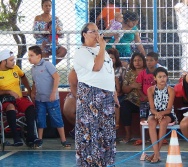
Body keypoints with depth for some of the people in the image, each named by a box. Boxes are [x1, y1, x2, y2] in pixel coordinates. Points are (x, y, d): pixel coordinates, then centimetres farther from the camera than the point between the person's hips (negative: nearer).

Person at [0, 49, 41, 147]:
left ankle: (30, 137, -30)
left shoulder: (15, 68, 10)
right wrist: (9, 92, -19)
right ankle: (16, 138, -39)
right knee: (10, 108, -40)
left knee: (30, 107, -28)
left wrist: (29, 89, 21)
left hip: (19, 99, 4)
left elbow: (23, 77, 30)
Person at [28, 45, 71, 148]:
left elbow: (56, 78, -14)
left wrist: (53, 93, -18)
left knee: (57, 119, 0)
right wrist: (32, 93, 5)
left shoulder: (47, 65, -10)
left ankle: (63, 140, 6)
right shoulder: (33, 69, 9)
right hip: (39, 99, 6)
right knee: (40, 120, 8)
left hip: (51, 98, -6)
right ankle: (39, 140, 16)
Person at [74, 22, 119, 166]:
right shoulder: (81, 52, -7)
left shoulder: (101, 50, 19)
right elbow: (96, 67, -21)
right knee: (90, 128, -7)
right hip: (90, 95, -8)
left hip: (106, 95, 8)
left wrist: (114, 93, 17)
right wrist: (102, 47, -13)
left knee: (106, 129, 8)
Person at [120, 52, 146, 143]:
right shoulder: (129, 73, 14)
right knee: (124, 107, -29)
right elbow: (124, 90, 10)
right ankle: (127, 135, -18)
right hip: (132, 101, 2)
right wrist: (132, 86, -11)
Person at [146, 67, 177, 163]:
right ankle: (157, 153, -39)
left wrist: (161, 114, -31)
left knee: (163, 122, -36)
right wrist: (157, 114, -29)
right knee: (151, 122, -34)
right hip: (154, 113, 1)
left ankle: (156, 153, -30)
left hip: (167, 114, -1)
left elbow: (169, 109, -11)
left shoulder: (170, 90, -8)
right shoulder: (151, 90, -5)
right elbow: (152, 108, -7)